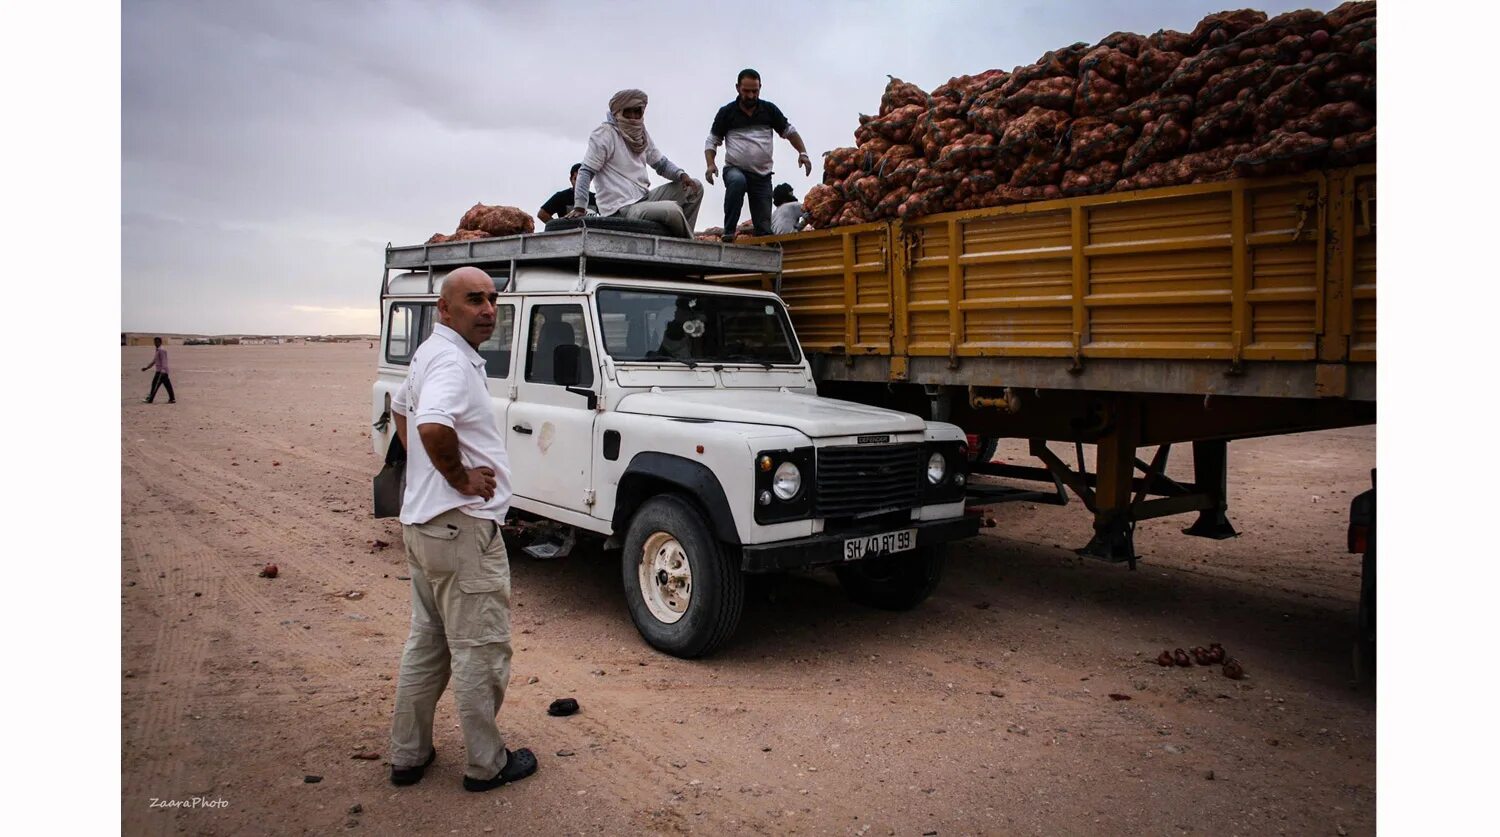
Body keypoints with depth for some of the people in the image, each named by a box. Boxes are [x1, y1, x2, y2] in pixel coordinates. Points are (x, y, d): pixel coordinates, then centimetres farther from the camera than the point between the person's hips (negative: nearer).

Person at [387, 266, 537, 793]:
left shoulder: (431, 354, 14)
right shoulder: (451, 361, -19)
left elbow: (400, 406, 31)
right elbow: (432, 426, -37)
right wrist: (460, 476, -20)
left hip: (423, 523, 10)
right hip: (462, 527, -10)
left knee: (427, 644, 19)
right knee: (480, 652, 3)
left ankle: (407, 755, 30)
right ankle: (486, 764, 16)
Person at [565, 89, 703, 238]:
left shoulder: (641, 133, 11)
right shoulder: (605, 134, -10)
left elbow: (662, 164, 17)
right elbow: (586, 172, -13)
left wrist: (681, 175, -4)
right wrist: (579, 207, -22)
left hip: (645, 198, 8)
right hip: (623, 209, -8)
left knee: (695, 187, 6)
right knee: (671, 209, -30)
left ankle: (682, 235, 4)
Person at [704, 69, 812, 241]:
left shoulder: (769, 110, 7)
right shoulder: (726, 112, 3)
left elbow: (789, 132, 15)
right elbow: (711, 141, 7)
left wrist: (802, 152, -2)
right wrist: (710, 164, -11)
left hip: (762, 175, 2)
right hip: (734, 169, -2)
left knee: (764, 227, -5)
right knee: (737, 181, -38)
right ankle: (729, 232, -30)